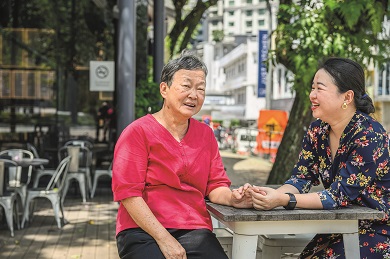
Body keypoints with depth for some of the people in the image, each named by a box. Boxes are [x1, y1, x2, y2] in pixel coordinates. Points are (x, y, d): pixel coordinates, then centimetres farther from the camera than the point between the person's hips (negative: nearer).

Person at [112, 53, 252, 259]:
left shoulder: (206, 134, 13)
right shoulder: (138, 132, -3)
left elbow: (215, 184, 12)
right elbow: (127, 192, -9)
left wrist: (231, 198, -12)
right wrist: (163, 238, -15)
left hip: (195, 231, 4)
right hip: (143, 231, -4)